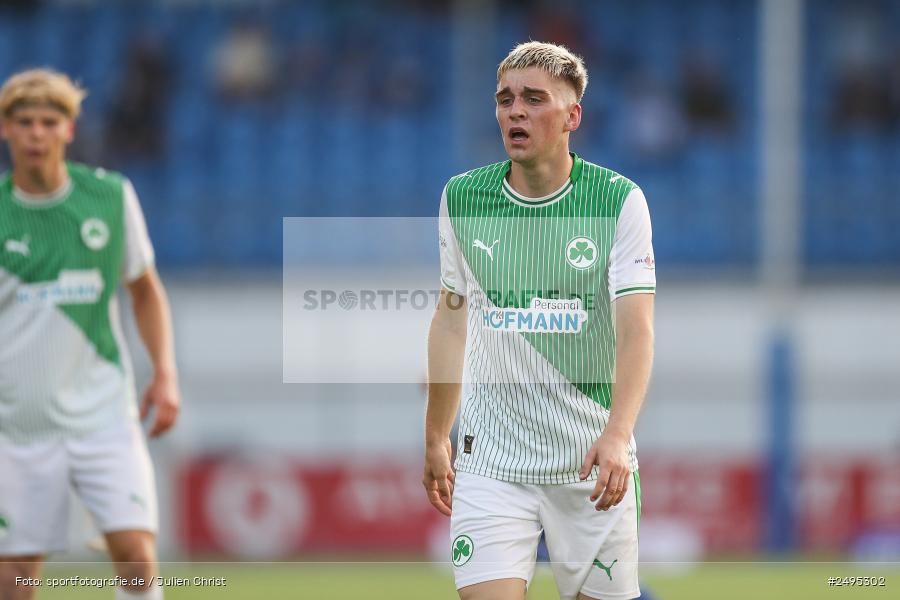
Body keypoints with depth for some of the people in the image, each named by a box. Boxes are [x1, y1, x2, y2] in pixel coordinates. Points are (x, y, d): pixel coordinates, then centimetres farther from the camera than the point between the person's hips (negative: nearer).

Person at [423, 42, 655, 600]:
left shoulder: (619, 199, -6)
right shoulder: (462, 198, 3)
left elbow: (637, 329, -13)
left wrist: (617, 435, -28)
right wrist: (436, 438, 17)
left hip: (594, 463, -1)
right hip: (491, 462, 1)